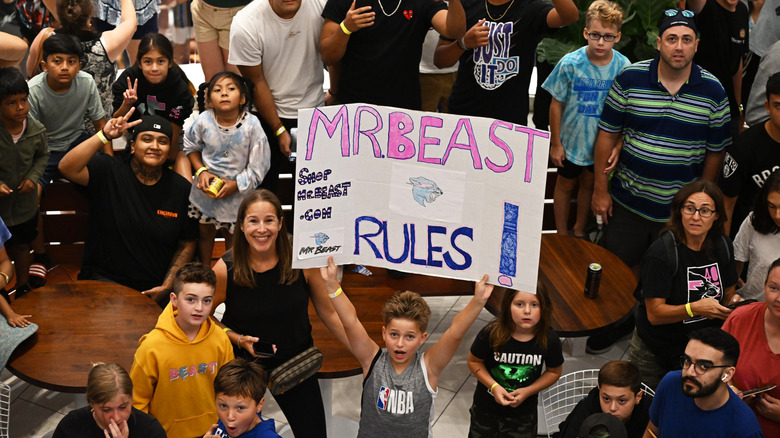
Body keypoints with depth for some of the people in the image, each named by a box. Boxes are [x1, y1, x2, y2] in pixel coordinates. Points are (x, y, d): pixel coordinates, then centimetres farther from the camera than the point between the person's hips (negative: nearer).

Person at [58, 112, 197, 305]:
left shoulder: (181, 188, 4)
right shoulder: (108, 171, -1)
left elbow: (186, 246, 9)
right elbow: (67, 168, -20)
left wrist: (167, 286, -2)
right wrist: (104, 136, -24)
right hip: (105, 280, -3)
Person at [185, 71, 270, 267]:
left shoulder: (251, 125, -21)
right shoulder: (204, 121, -16)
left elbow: (258, 166, -14)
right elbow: (190, 146, 4)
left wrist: (236, 184, -19)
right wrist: (201, 171, -9)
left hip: (237, 192, -2)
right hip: (205, 190, 2)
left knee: (232, 236, 15)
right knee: (204, 232, 19)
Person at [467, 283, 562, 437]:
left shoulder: (549, 340, -20)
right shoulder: (491, 334, -25)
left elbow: (554, 372, -3)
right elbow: (474, 361, -8)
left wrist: (528, 391, -16)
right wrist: (493, 386, -21)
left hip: (524, 413, 1)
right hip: (486, 408, -1)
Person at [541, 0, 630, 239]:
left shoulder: (623, 66, -16)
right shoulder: (571, 63, -21)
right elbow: (556, 104, -11)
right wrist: (555, 143, -7)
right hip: (571, 139, -2)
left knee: (589, 184, 20)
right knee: (565, 184, 15)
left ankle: (579, 230, 42)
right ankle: (562, 235, 34)